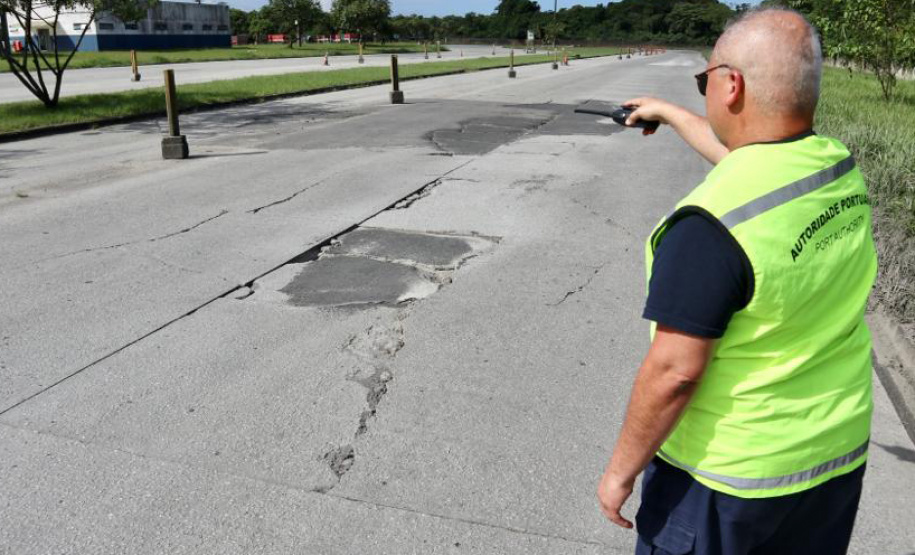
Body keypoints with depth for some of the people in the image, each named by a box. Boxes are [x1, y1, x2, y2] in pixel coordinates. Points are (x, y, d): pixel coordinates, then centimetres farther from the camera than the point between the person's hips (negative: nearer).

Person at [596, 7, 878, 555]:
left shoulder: (713, 222, -29)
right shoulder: (842, 169, -5)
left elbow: (675, 372, -26)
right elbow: (746, 155, 16)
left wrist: (620, 470, -12)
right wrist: (668, 113, 30)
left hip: (727, 472, -7)